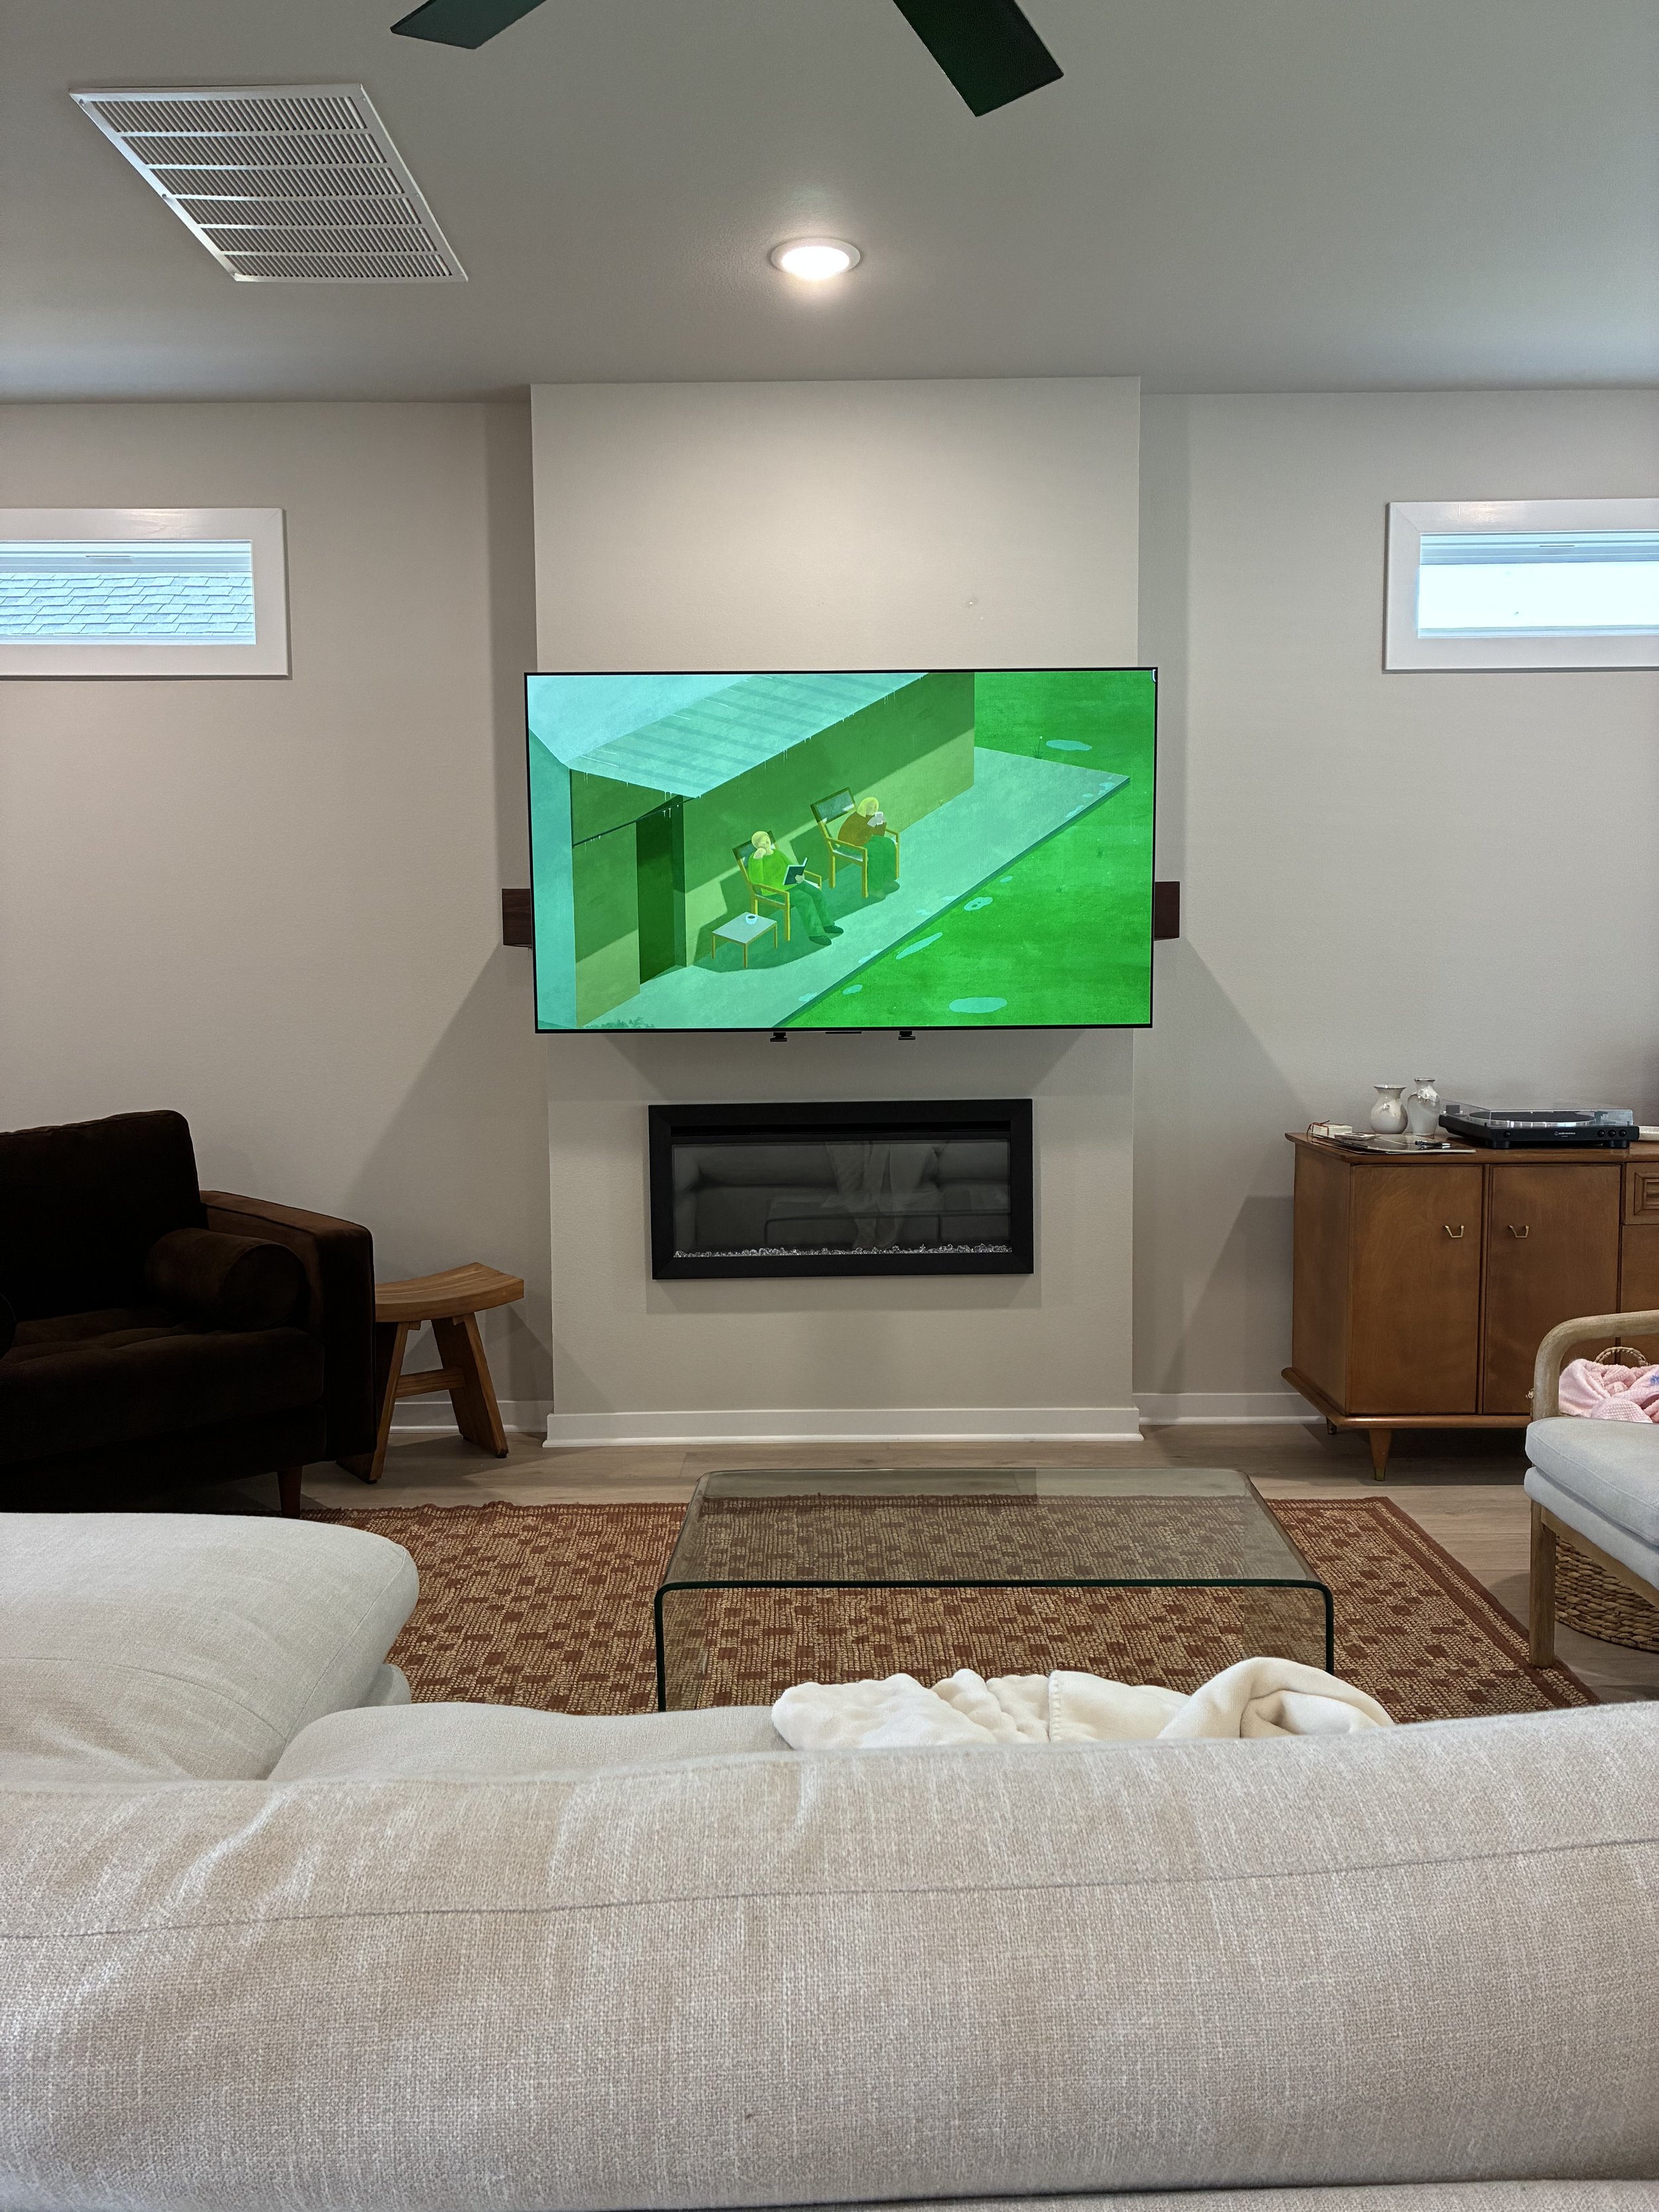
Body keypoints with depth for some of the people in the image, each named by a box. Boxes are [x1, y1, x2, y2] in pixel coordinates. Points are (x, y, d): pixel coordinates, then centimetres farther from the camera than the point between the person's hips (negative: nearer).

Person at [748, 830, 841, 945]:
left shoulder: (777, 853, 13)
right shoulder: (754, 858, -9)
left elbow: (791, 867, 14)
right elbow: (756, 880, -23)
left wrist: (800, 876, -9)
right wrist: (757, 858, -30)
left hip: (791, 882, 8)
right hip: (776, 890, -8)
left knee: (816, 894, -9)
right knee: (805, 899, -26)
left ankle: (826, 925, 4)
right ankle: (814, 932, -22)